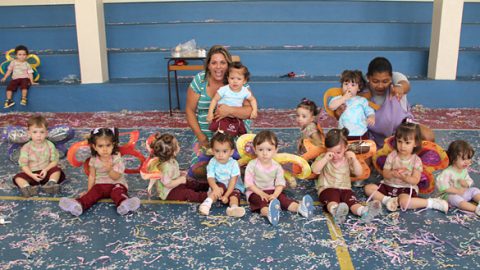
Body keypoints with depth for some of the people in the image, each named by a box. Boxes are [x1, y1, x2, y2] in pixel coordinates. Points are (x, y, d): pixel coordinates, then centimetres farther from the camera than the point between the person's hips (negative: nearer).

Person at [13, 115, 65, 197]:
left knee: (57, 170, -24)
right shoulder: (26, 148, -9)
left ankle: (51, 184, -37)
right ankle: (27, 188, -45)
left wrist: (46, 170, -22)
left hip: (45, 172, 0)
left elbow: (54, 161, -5)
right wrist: (31, 175, -24)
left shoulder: (50, 145, -6)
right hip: (31, 174, 0)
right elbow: (24, 165, -9)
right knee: (18, 177, -23)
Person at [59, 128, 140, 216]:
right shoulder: (94, 160, 2)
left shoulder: (117, 158, -7)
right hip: (99, 184, 3)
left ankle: (123, 204, -62)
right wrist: (89, 190, 9)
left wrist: (109, 169, -32)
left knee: (118, 191, -32)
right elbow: (92, 176, 12)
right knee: (92, 193, -24)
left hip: (115, 184, -2)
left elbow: (116, 177, -13)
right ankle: (78, 205, -50)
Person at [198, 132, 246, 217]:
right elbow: (210, 178, -19)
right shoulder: (212, 162, -9)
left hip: (234, 188, -1)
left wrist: (226, 195, -27)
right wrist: (215, 188, -40)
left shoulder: (234, 164, -13)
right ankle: (208, 202, -42)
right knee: (221, 186, -31)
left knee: (234, 195, -31)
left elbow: (233, 182, -17)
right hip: (218, 186, 1)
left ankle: (233, 207, -59)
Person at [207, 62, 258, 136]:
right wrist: (210, 113, -13)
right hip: (222, 118, -4)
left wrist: (254, 110, -1)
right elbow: (215, 100, -8)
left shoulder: (245, 91, -4)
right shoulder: (224, 90, -15)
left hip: (236, 120, 4)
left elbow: (252, 100, 13)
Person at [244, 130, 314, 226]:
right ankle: (269, 213, -67)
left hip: (272, 191, 4)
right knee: (261, 201, -34)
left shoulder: (277, 166, 0)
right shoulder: (252, 165, -8)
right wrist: (261, 193, -21)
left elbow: (280, 184, -4)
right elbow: (249, 183, -10)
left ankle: (299, 207, -45)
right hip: (256, 192, -4)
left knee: (282, 197, -23)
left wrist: (275, 194, -24)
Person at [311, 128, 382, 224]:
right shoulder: (323, 158, 3)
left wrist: (354, 159, -12)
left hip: (345, 188, 3)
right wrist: (326, 158, -22)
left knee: (352, 201, -29)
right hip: (327, 188, -3)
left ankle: (364, 211, -58)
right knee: (332, 199, -38)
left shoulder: (348, 159, 10)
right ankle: (335, 211, -70)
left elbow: (359, 173, 1)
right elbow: (314, 170, -15)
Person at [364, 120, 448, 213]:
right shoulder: (392, 156, -2)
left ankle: (431, 202, -21)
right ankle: (387, 200, -21)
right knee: (368, 188, -12)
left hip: (406, 188, -4)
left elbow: (415, 180, -12)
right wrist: (393, 174, -27)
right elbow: (385, 174, -4)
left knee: (404, 202, -37)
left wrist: (405, 177, -32)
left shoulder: (416, 160, -8)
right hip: (389, 185, 4)